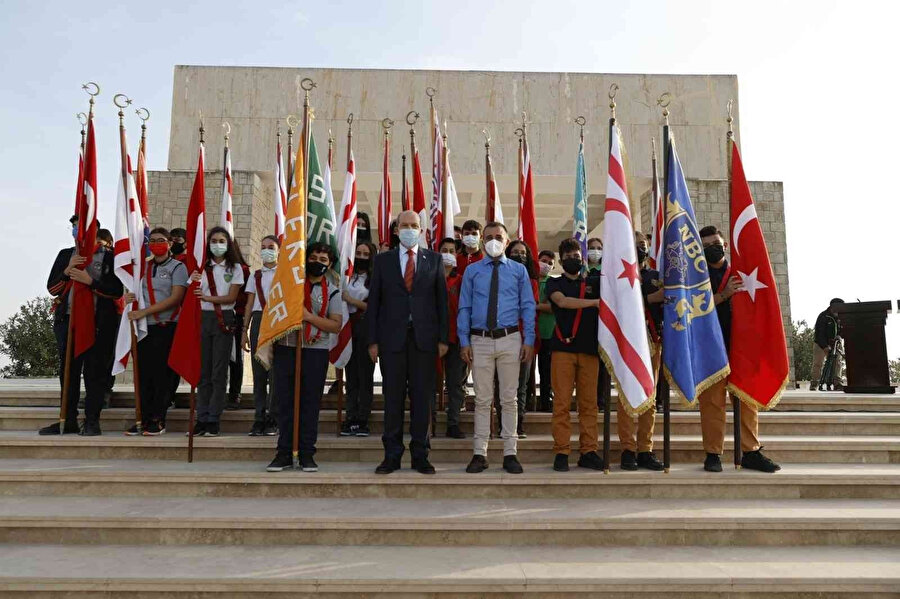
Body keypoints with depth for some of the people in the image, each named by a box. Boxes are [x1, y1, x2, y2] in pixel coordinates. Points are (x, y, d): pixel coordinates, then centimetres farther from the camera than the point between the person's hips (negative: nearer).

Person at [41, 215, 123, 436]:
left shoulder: (109, 257, 1)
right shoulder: (65, 255, 14)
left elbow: (117, 290, -7)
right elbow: (52, 288, 9)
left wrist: (90, 281, -18)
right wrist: (67, 271, -7)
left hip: (99, 323, -4)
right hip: (68, 320, 4)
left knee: (95, 372, -1)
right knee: (68, 371, 8)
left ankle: (92, 421, 5)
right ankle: (68, 420, 17)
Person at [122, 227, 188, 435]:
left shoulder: (178, 267, 0)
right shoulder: (144, 267, 17)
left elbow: (175, 298, -10)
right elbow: (137, 292, 25)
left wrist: (144, 312, -15)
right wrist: (129, 298, 0)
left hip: (167, 327, -5)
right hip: (145, 327, 5)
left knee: (162, 374, -2)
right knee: (144, 373, 4)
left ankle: (158, 421, 4)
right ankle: (144, 419, 9)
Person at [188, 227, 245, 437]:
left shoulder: (234, 268, 3)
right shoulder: (202, 267, 9)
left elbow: (231, 297, -4)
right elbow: (196, 296, 6)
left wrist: (208, 297, -17)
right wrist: (192, 283, -14)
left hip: (224, 320, -2)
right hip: (203, 318, 2)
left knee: (219, 372, -1)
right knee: (203, 371, 5)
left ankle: (213, 420, 4)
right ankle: (201, 418, 11)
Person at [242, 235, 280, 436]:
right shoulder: (255, 276, 17)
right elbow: (249, 304, 16)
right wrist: (245, 330, 10)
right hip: (258, 321, 4)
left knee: (275, 372, -6)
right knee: (258, 372, 2)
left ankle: (273, 420, 0)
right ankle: (259, 418, 7)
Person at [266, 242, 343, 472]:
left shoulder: (332, 290, 5)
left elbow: (336, 325, -2)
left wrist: (308, 316, -13)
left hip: (315, 351, -1)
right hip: (285, 348, 2)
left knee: (310, 403, 2)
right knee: (284, 401, 3)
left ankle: (307, 454, 11)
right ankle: (284, 453, 11)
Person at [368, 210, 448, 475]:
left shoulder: (434, 259, 9)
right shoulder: (383, 260, 9)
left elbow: (442, 299, 6)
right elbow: (374, 301, 6)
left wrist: (443, 338, 0)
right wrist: (372, 340, -1)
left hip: (424, 338, 0)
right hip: (392, 338, 0)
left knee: (422, 397, 4)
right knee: (393, 398, 4)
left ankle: (420, 455, 13)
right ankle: (392, 455, 13)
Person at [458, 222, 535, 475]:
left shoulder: (519, 270, 7)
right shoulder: (472, 271, 7)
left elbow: (528, 307, 5)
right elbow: (464, 308, 6)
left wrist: (529, 340, -3)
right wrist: (464, 342, -1)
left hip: (510, 340, 0)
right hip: (480, 340, 0)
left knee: (509, 399, 5)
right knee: (482, 399, 5)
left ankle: (510, 453, 14)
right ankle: (480, 453, 12)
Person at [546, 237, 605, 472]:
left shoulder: (594, 282, 19)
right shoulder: (554, 283, 12)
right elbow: (562, 301, -8)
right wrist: (594, 302, -12)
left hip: (589, 349, 2)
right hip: (563, 347, -2)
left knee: (589, 403, 1)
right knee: (561, 402, -5)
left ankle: (588, 452, 6)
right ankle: (561, 452, 0)